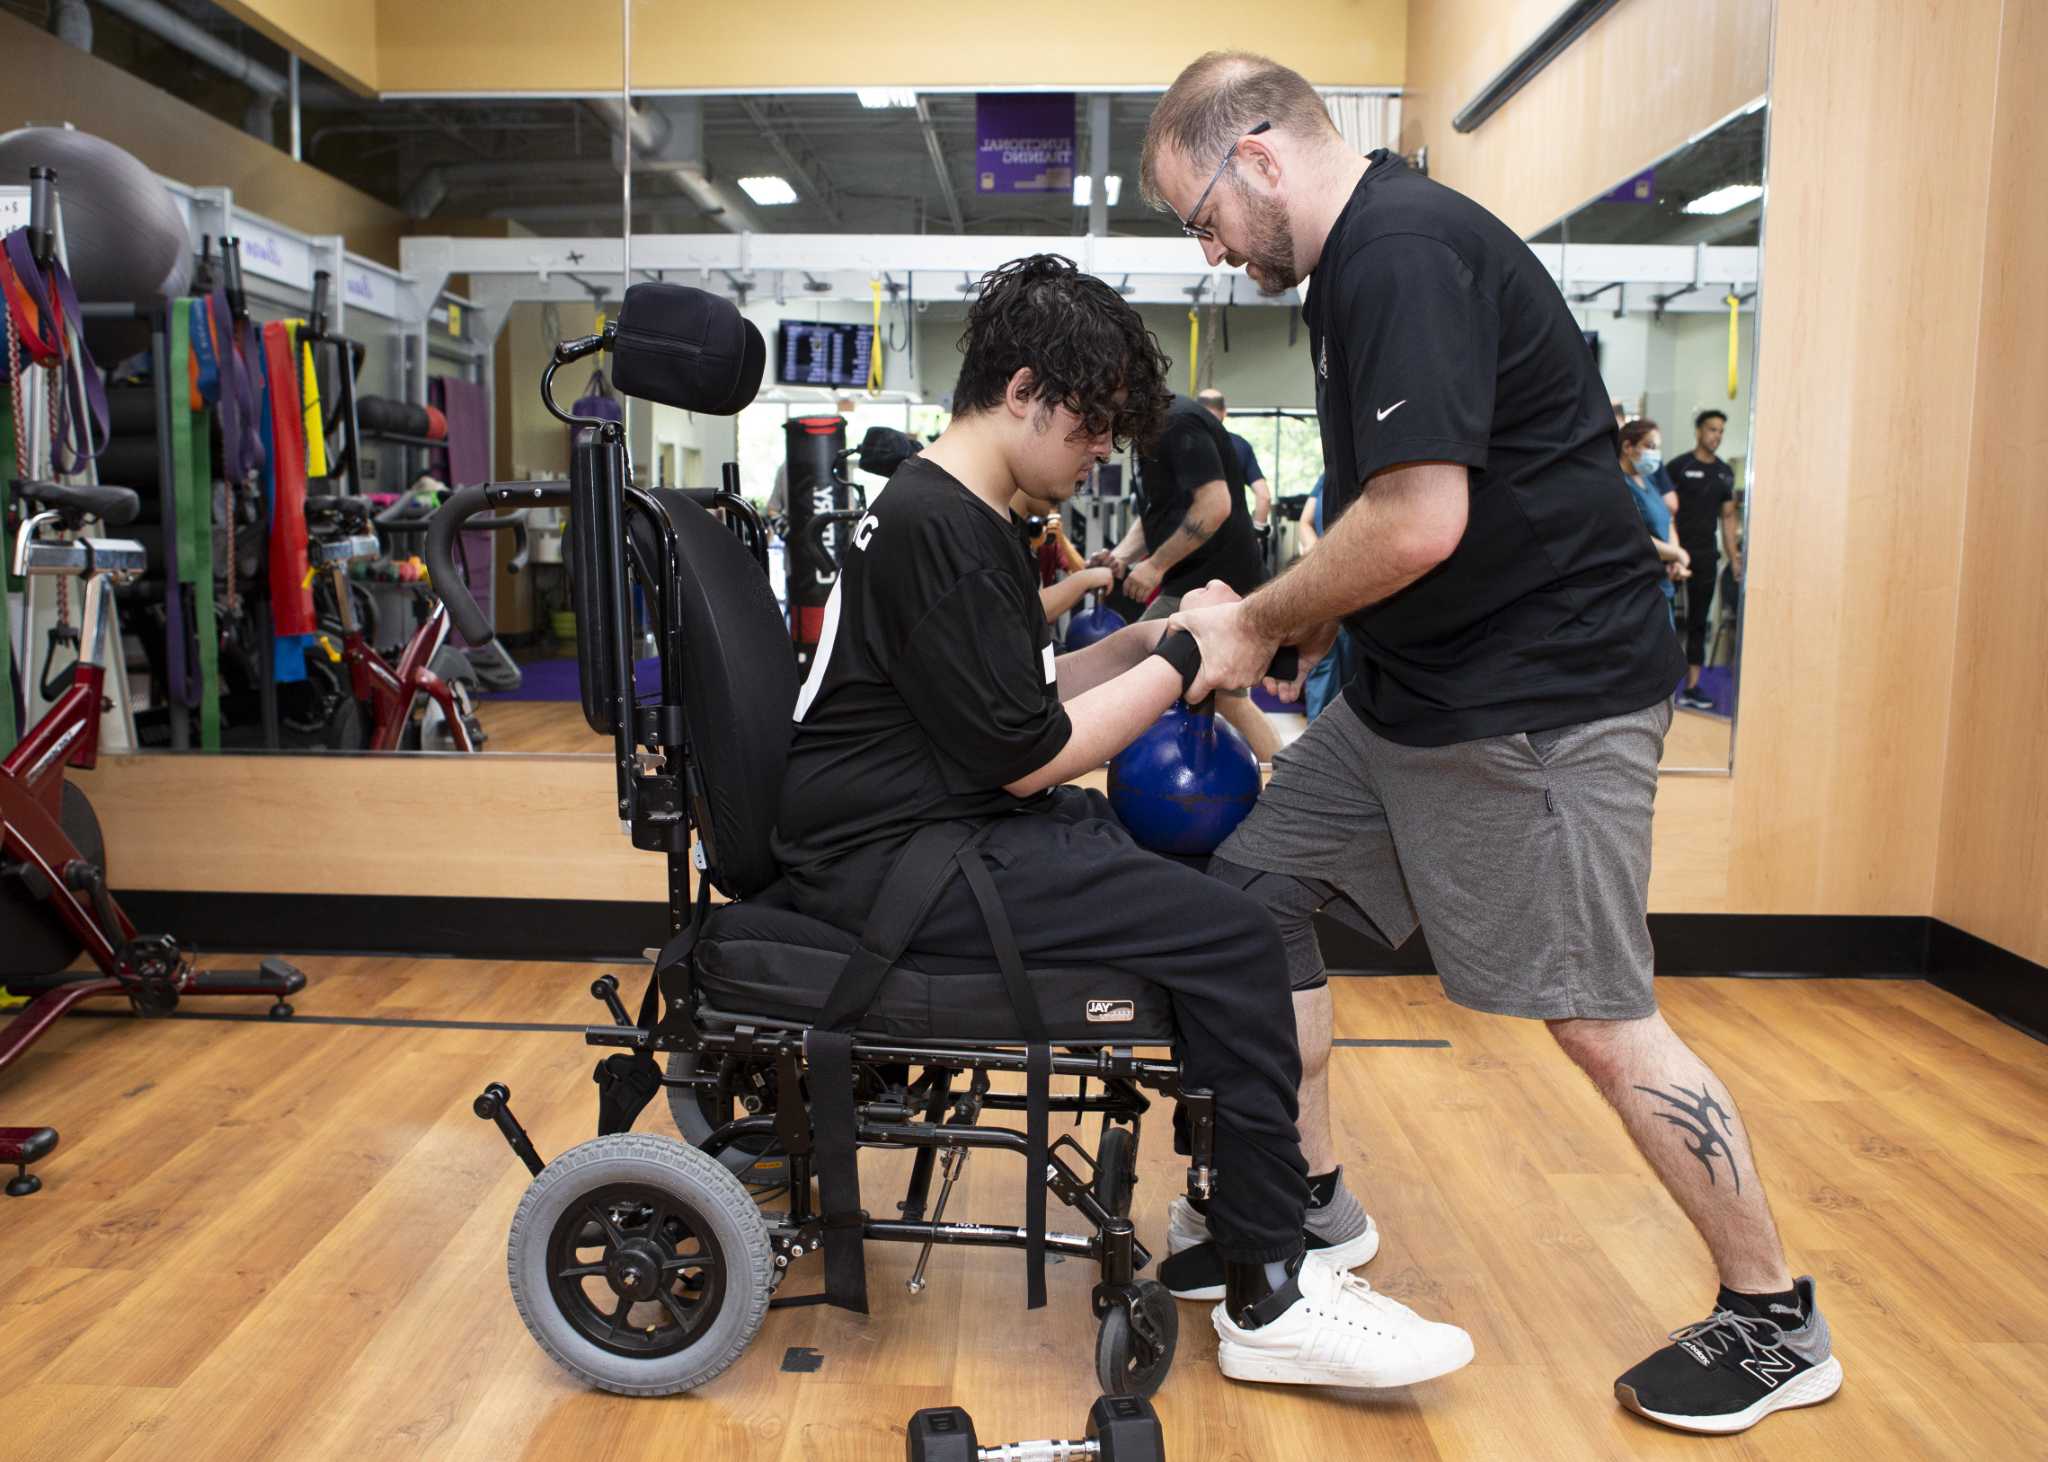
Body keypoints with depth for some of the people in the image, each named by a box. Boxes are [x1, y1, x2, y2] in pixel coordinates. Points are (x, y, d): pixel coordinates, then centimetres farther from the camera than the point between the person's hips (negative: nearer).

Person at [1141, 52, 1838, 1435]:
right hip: (1424, 687, 10)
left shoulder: (1403, 250, -18)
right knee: (1258, 877, 10)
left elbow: (1420, 520, -26)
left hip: (1547, 694, -10)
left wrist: (1260, 625, -12)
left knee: (1602, 1020, -2)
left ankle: (1778, 1325, 19)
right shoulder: (1364, 255, 13)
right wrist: (1305, 614, 9)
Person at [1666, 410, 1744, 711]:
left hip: (1707, 555, 5)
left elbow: (1728, 517, 16)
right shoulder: (1678, 467, -5)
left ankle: (1691, 687, 10)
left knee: (1698, 622, 7)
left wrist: (1735, 557, 10)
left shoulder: (1725, 472, 12)